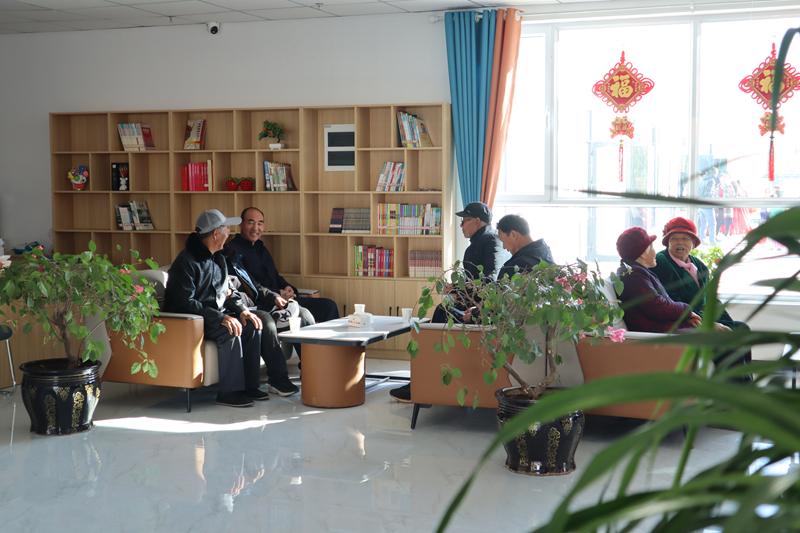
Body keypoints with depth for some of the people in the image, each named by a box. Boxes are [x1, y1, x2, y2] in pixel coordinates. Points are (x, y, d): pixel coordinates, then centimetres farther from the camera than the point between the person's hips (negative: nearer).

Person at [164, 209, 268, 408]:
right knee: (230, 332, -30)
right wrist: (220, 318, -30)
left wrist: (241, 309, -2)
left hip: (215, 314, 9)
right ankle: (228, 392, -23)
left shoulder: (217, 258, 12)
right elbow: (185, 303, -25)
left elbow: (226, 291, 19)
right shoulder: (186, 262, -18)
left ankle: (249, 384, -3)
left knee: (251, 326, -9)